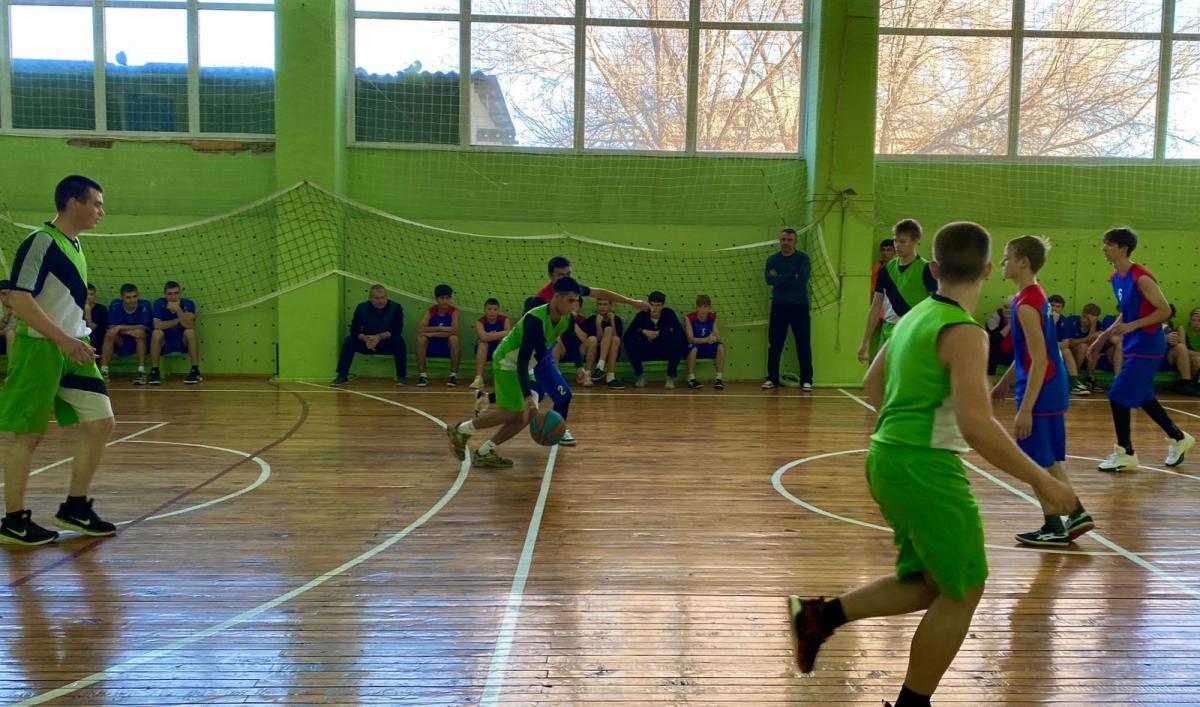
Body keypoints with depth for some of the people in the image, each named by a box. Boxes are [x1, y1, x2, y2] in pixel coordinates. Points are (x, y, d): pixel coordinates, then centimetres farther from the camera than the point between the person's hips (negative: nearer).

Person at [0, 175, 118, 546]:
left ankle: (74, 508, 16)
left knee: (101, 423, 4)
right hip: (39, 349, -8)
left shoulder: (74, 246, 13)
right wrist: (64, 340, -26)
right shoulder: (40, 242, -13)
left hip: (72, 350, 8)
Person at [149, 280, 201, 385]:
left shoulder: (188, 303, -12)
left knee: (190, 332, -30)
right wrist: (178, 320, -18)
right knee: (156, 333, -30)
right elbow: (157, 326, -22)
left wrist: (177, 309, -36)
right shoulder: (159, 303, -11)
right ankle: (154, 371, -19)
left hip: (183, 341, 0)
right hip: (164, 342, 0)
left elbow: (189, 325, -26)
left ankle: (195, 371, -21)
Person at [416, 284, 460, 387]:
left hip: (448, 346, -1)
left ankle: (454, 375, -18)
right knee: (421, 338, -27)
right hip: (431, 346, 2)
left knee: (454, 338, -32)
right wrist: (440, 329, -26)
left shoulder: (454, 311, -10)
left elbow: (454, 331, -24)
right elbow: (419, 330, -20)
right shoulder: (430, 311, -6)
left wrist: (433, 333, -24)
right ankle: (422, 375, -17)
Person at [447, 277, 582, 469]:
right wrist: (527, 396, -42)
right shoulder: (535, 319, -33)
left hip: (524, 364, 8)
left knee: (529, 412, 1)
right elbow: (522, 360, -35)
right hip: (507, 362, -8)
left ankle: (484, 452, 8)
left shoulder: (567, 319, -9)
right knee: (514, 412, -12)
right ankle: (461, 430, 4)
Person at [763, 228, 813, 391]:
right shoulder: (772, 259, 5)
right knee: (774, 345, 6)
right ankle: (772, 378, 15)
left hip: (799, 306, -2)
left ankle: (806, 380, 7)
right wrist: (791, 277, -17)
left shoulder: (803, 258, -1)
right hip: (779, 306, 2)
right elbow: (769, 279, -13)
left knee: (804, 345, 0)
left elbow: (802, 280, -17)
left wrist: (780, 279, -11)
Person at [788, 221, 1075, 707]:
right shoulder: (964, 332, -16)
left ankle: (820, 615, 10)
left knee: (927, 585, 19)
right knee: (963, 592, 8)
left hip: (889, 460, 9)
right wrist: (1041, 481, -17)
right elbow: (977, 426, -25)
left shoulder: (915, 316, 10)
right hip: (926, 469, -9)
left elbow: (873, 384, 22)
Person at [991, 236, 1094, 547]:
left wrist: (1025, 409, -24)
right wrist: (1004, 382, 27)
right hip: (1053, 391, 10)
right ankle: (1077, 514, 27)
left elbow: (1039, 361, -23)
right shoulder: (1036, 297, 10)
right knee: (1048, 460, 19)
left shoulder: (1026, 305, -20)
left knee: (1038, 462, 2)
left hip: (1040, 393, -9)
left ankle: (1053, 529, 12)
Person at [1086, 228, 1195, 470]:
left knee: (1118, 396, -8)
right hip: (1134, 346, 9)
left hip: (1146, 346, -9)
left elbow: (1165, 310, -18)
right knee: (1142, 397, 17)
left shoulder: (1141, 277, -20)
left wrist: (1132, 326, -25)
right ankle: (1179, 438, 35)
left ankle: (1125, 453, 6)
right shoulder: (1115, 277, 7)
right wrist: (1102, 338, 13)